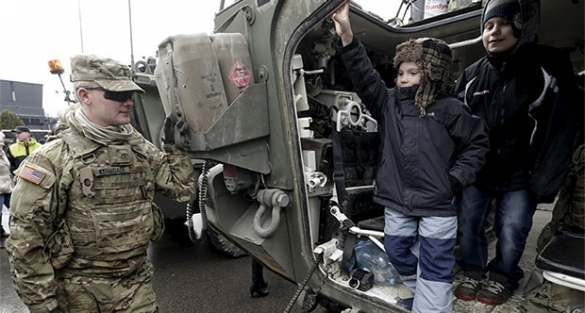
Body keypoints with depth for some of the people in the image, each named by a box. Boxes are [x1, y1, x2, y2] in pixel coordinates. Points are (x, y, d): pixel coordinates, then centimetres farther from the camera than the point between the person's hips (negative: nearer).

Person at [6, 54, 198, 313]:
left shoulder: (140, 148, 1)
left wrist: (175, 145, -3)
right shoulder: (54, 158, -15)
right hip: (80, 292, -4)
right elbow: (25, 238, -13)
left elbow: (182, 188, 2)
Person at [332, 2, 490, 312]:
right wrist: (347, 37, -22)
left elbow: (478, 142, 3)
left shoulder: (450, 109, -5)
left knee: (435, 267, 3)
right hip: (397, 201, 4)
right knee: (398, 254, 18)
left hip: (437, 205, -4)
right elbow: (364, 77, -10)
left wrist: (456, 177, -7)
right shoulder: (389, 103, 3)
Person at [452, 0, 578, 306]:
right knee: (467, 224, 8)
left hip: (519, 175, -3)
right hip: (476, 169, 3)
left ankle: (502, 278, 29)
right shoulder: (471, 75, 1)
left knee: (512, 232, 5)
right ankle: (474, 273, 29)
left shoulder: (547, 69, -9)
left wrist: (543, 181, -11)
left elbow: (559, 131, -9)